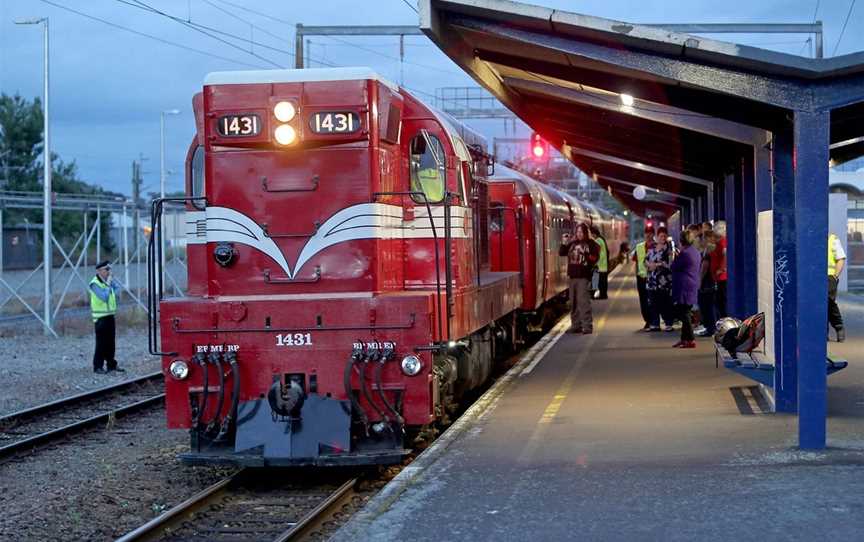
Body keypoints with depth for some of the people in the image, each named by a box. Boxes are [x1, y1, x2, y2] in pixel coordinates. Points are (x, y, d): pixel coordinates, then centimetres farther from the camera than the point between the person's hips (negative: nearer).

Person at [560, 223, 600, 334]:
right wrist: (564, 243, -1)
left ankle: (587, 326, -11)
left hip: (584, 277, -6)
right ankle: (576, 326, 17)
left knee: (583, 302, -13)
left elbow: (595, 258, -10)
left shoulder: (591, 244, -1)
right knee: (573, 303, 10)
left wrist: (585, 254, -22)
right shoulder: (572, 243, 13)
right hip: (573, 276, 6)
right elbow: (561, 253, 13)